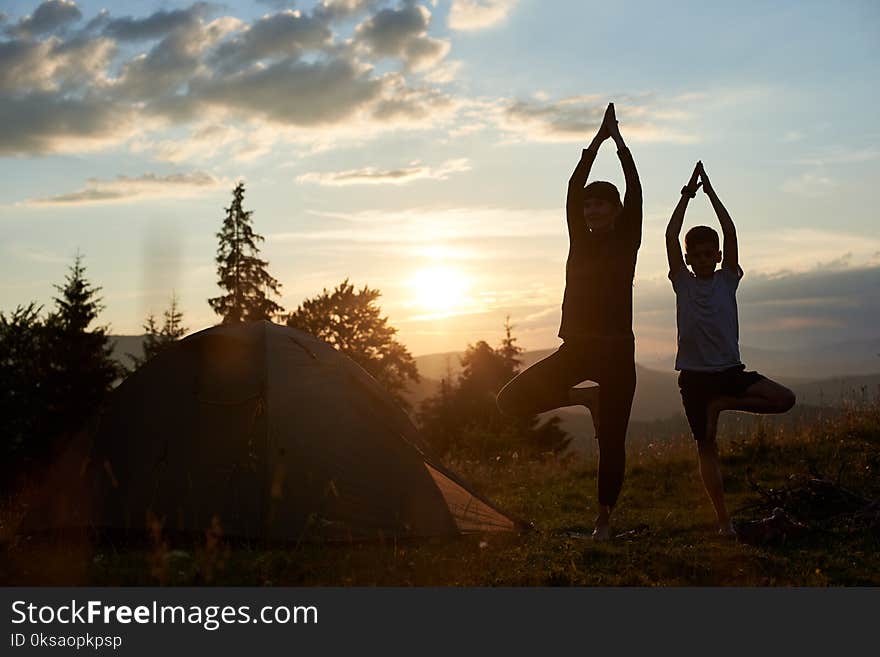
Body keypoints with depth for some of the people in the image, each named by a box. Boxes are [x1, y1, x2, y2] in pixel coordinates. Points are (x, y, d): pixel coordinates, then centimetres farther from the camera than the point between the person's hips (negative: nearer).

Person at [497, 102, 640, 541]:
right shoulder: (580, 241, 9)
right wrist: (597, 141, -2)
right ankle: (586, 397, 12)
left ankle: (604, 518, 11)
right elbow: (573, 190, 2)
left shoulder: (626, 242, 1)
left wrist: (618, 141, -7)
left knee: (611, 439, -2)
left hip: (616, 350, -3)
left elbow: (635, 192, -8)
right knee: (512, 399, -8)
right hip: (575, 348, 4)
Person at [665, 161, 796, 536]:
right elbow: (671, 235, -5)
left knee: (785, 399, -18)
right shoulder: (682, 282, 5)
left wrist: (710, 192, -5)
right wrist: (687, 194, -4)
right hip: (694, 374, -1)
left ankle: (722, 404, 0)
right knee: (706, 448, 0)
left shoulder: (727, 279, 6)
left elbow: (730, 232, -4)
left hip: (729, 368, 1)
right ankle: (723, 521, 8)